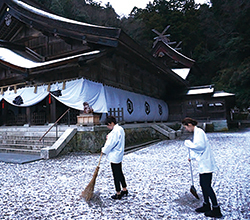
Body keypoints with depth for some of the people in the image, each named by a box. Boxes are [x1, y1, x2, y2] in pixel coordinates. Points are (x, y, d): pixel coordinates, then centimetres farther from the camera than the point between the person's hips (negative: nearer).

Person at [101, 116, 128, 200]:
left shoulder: (115, 131, -23)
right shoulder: (120, 129, 8)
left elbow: (110, 144, -20)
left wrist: (104, 150, -3)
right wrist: (109, 138, 3)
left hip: (114, 156, -10)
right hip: (119, 155, 10)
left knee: (116, 175, 4)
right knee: (120, 173, 21)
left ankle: (118, 194, 17)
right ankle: (125, 190, 34)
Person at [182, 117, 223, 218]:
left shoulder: (199, 132, -16)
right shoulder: (196, 132, 14)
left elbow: (200, 146, -26)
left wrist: (188, 143, -14)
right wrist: (192, 157, 26)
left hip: (206, 163, -10)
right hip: (202, 164, 10)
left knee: (207, 186, -3)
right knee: (203, 184, 17)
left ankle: (216, 210, 8)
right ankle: (206, 205, 30)